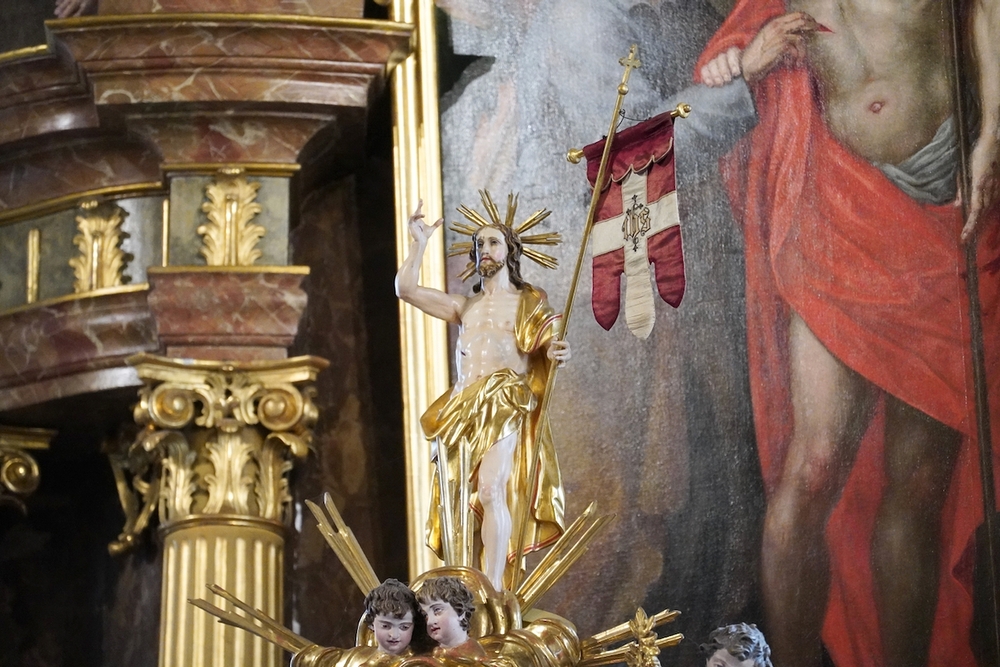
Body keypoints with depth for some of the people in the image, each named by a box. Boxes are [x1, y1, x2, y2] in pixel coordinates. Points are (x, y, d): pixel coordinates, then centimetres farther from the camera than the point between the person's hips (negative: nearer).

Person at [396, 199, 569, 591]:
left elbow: (543, 350, 4)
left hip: (506, 408, -5)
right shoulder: (463, 307, 24)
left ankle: (493, 589, -29)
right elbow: (405, 288, 18)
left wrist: (555, 353, -19)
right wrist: (420, 242, 14)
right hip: (462, 411, 5)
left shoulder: (530, 302, 14)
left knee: (491, 489, -24)